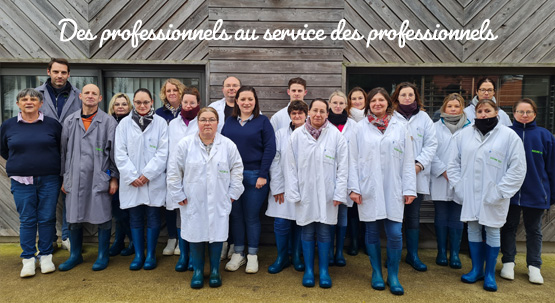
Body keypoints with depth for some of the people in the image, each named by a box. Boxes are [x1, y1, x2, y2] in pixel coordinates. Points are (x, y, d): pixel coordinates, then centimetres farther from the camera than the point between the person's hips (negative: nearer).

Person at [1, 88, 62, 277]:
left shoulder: (52, 124, 0)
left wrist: (51, 164, 7)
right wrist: (23, 163, 12)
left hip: (49, 180, -1)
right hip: (21, 182, 1)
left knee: (47, 218, 5)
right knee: (27, 220, 4)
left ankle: (46, 256, 18)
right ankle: (28, 259, 15)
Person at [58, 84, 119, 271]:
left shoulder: (108, 122, -2)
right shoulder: (70, 121, 9)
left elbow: (114, 151, -1)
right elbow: (64, 151, 13)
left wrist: (114, 177, -4)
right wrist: (64, 177, 11)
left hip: (99, 178, -3)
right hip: (75, 178, 4)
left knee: (102, 217, 3)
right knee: (73, 218, 11)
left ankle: (103, 256, 19)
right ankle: (75, 255, 28)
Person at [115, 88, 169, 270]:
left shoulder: (160, 123, 0)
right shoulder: (124, 123, 4)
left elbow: (163, 153, -5)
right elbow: (120, 154, 1)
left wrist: (147, 174, -10)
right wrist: (131, 176, -7)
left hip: (154, 180, -1)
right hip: (131, 181, 2)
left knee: (153, 218, 4)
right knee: (135, 218, 8)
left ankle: (151, 254, 19)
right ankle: (138, 255, 21)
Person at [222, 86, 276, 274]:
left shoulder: (262, 121, 0)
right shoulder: (230, 122, 9)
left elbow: (270, 149, -6)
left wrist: (262, 175, -11)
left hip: (254, 176, -3)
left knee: (252, 216, 5)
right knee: (236, 215, 10)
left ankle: (252, 256, 21)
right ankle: (238, 254, 25)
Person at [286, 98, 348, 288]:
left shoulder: (336, 135, -2)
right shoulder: (297, 135, 1)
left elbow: (343, 166, 0)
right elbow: (291, 166, 2)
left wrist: (339, 193, -5)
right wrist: (293, 192, -3)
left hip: (327, 193, 0)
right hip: (305, 192, 1)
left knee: (324, 232, 7)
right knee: (307, 232, 9)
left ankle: (324, 271, 22)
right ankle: (308, 270, 23)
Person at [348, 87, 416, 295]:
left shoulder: (400, 127, 6)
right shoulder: (361, 127, 4)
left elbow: (408, 161, 4)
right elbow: (353, 160, 2)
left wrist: (409, 189, 0)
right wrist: (354, 188, -4)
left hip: (393, 190, 0)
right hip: (369, 190, 0)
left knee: (395, 234, -2)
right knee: (372, 232, 9)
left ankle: (393, 276, 17)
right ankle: (376, 272, 27)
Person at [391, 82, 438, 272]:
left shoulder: (424, 117, 9)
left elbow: (431, 144, 5)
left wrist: (419, 164, -8)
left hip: (417, 176, 2)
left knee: (413, 216, 10)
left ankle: (413, 255, 23)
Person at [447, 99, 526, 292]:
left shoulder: (509, 135, -4)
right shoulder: (465, 134, 5)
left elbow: (517, 169, -6)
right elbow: (454, 162, 9)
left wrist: (500, 191, -11)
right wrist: (457, 185, -1)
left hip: (493, 197, -3)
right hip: (469, 195, 3)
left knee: (493, 232, 7)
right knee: (473, 229, 11)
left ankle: (490, 274, 22)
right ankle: (477, 269, 27)